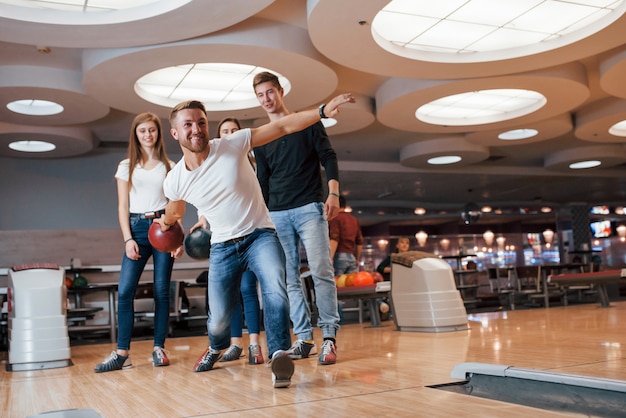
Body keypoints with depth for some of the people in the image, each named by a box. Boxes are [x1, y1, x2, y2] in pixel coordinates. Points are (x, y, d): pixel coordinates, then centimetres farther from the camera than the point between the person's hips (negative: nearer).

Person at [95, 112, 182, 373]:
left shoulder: (169, 166, 11)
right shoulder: (127, 166, 11)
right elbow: (122, 207, 7)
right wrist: (128, 239, -5)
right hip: (137, 227, 0)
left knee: (161, 290, 0)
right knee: (125, 290, -10)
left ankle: (159, 348, 7)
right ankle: (122, 352, -6)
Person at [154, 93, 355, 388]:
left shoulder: (233, 144, -14)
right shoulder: (175, 181, -7)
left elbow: (283, 127, -17)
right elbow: (175, 210, 19)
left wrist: (323, 110, -25)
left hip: (260, 235, -2)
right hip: (222, 247, 2)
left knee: (275, 290, -31)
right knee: (218, 319, 6)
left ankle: (279, 355, -25)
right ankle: (216, 347, 41)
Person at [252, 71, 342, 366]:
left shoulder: (308, 123, 8)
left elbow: (328, 157, 1)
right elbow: (262, 182, 18)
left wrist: (333, 193, -13)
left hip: (310, 208, -4)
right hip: (277, 215, 4)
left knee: (321, 272, -12)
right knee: (289, 280, 1)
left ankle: (329, 337, -8)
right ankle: (304, 339, 6)